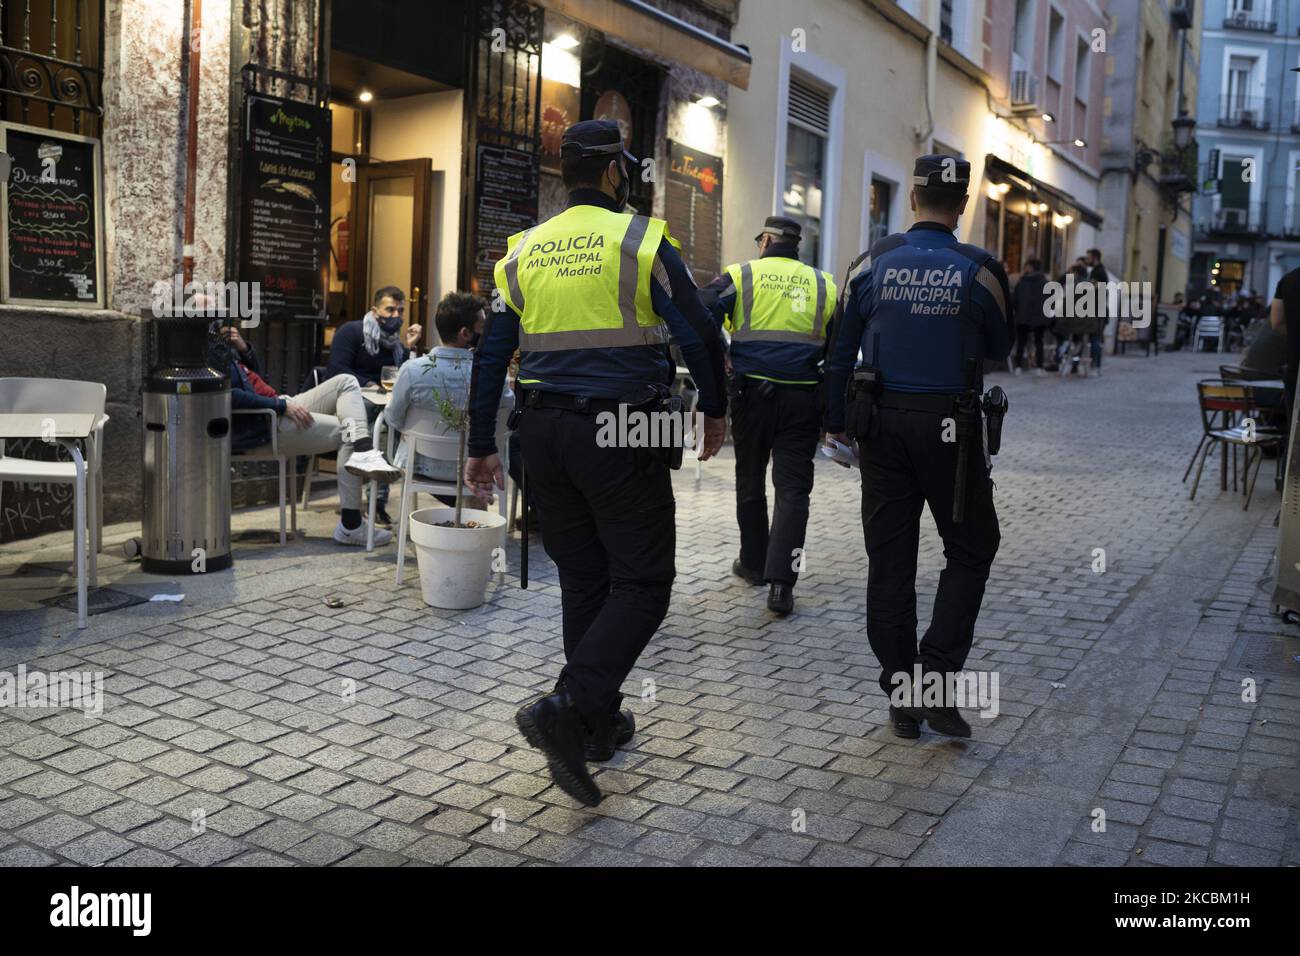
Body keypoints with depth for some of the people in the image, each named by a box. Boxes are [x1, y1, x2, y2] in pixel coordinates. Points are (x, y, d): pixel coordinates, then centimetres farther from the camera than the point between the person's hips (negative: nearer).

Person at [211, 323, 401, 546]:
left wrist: (244, 349, 6)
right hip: (264, 428, -10)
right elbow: (229, 395, -23)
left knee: (346, 382, 2)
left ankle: (364, 453, -23)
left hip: (281, 408, 10)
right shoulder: (209, 349, -12)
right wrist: (282, 405, -21)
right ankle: (350, 527, -16)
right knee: (348, 433, -12)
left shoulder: (223, 343, 19)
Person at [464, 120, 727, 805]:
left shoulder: (525, 250, 11)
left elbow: (490, 354, 9)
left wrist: (481, 447, 15)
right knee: (642, 583, 1)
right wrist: (713, 410, 10)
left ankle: (598, 723, 25)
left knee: (583, 579, 16)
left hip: (544, 433, 6)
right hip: (618, 430, -6)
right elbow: (698, 334, -6)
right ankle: (566, 710, -15)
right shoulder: (641, 239, -3)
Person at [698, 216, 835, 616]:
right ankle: (780, 582, -7)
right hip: (802, 398, 1)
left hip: (751, 392, 0)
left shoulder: (739, 276, 1)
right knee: (793, 489, 2)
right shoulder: (825, 285, 9)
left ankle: (753, 563, 30)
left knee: (750, 481, 16)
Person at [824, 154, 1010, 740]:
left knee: (889, 559, 8)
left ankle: (901, 696, 13)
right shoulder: (978, 270, -3)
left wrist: (835, 420, 12)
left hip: (883, 423, 2)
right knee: (970, 551, 12)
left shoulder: (876, 262, 1)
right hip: (949, 426, -2)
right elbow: (998, 349, 11)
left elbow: (841, 350, 3)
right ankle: (937, 679, 0)